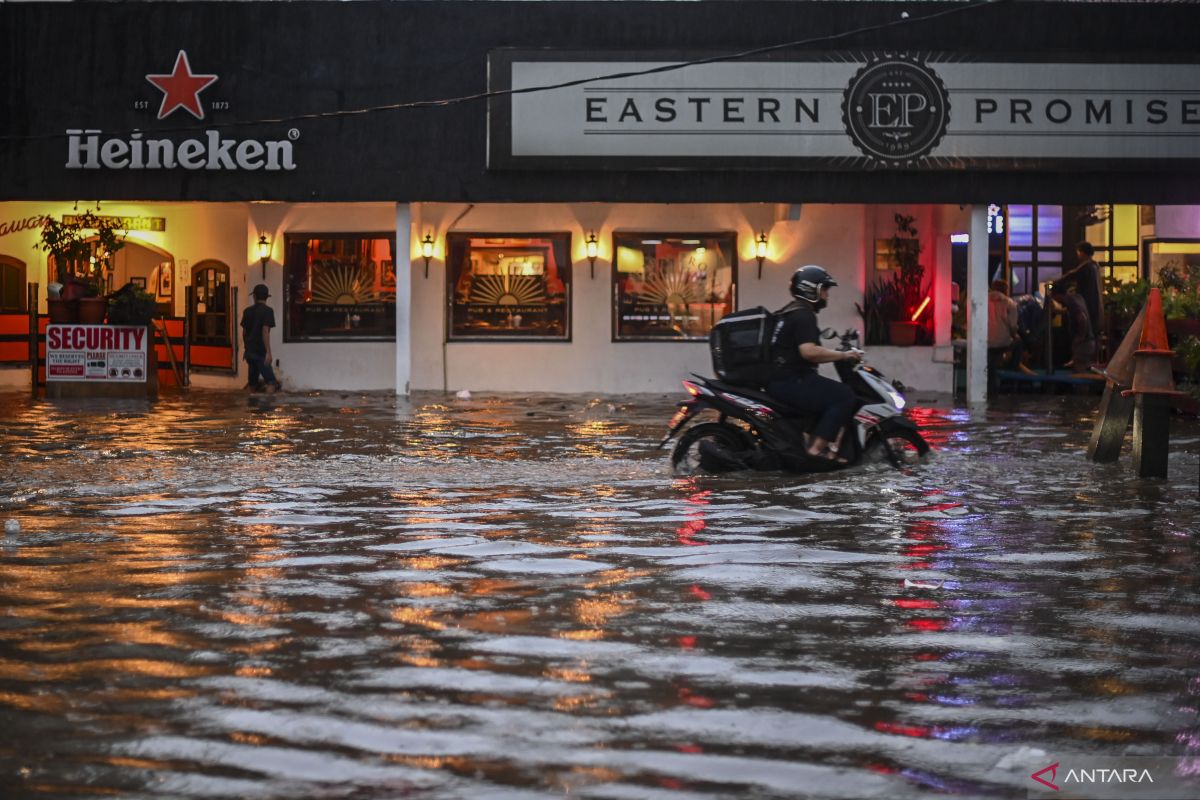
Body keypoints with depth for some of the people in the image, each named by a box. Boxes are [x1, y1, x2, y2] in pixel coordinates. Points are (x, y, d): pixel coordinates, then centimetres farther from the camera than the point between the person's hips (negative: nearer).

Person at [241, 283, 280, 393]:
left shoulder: (247, 311, 9)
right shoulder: (267, 311, -9)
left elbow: (244, 332, 15)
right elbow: (265, 331, -18)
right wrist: (268, 352, -20)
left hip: (249, 351, 7)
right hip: (260, 351, -6)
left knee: (252, 383, 12)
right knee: (271, 382, -9)